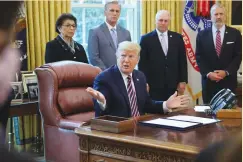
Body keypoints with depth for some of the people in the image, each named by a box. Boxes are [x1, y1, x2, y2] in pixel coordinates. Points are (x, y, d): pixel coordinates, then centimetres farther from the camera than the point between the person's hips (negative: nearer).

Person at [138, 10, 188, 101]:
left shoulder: (177, 38, 9)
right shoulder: (146, 39, 2)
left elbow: (182, 61, 9)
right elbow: (142, 63, 1)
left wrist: (183, 81, 4)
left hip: (173, 85, 2)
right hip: (154, 85, -2)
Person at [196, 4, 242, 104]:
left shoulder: (235, 34, 2)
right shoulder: (202, 35, 3)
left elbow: (238, 56, 0)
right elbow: (199, 57, 2)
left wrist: (226, 72, -11)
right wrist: (208, 73, -12)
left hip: (228, 80, 0)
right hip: (209, 80, 0)